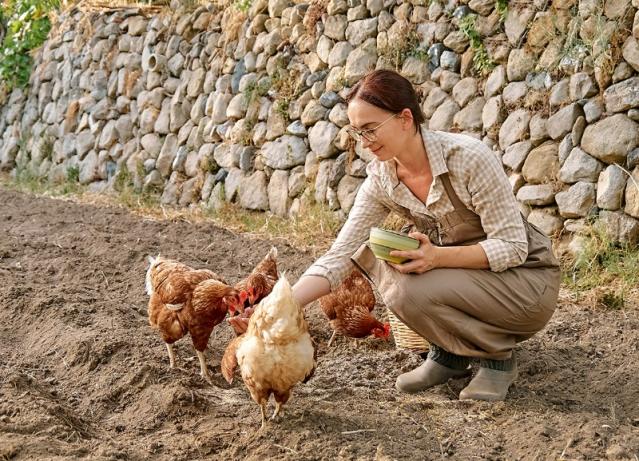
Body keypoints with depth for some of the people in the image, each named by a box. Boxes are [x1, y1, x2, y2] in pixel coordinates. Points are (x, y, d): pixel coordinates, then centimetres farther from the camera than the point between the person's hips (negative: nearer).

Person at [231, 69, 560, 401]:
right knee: (367, 252, -12)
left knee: (412, 290, -29)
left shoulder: (469, 158, -25)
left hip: (527, 278, -6)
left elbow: (513, 247, -22)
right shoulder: (381, 180, -8)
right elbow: (339, 257, -11)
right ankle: (449, 353, 1)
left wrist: (438, 256, -34)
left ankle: (498, 357, -4)